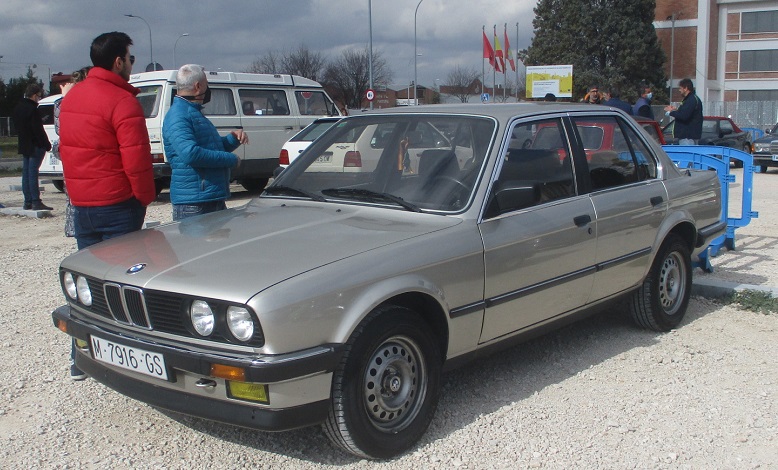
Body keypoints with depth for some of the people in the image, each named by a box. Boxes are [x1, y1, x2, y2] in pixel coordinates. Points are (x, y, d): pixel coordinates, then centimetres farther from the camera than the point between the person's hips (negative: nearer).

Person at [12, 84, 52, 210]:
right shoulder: (32, 109, -17)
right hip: (35, 146, -9)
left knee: (26, 173, 11)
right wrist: (47, 144, -12)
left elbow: (17, 127, 17)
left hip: (24, 146, 9)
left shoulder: (18, 108, 12)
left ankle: (28, 202, 14)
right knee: (33, 173, -9)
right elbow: (38, 130, -19)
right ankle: (36, 201, -7)